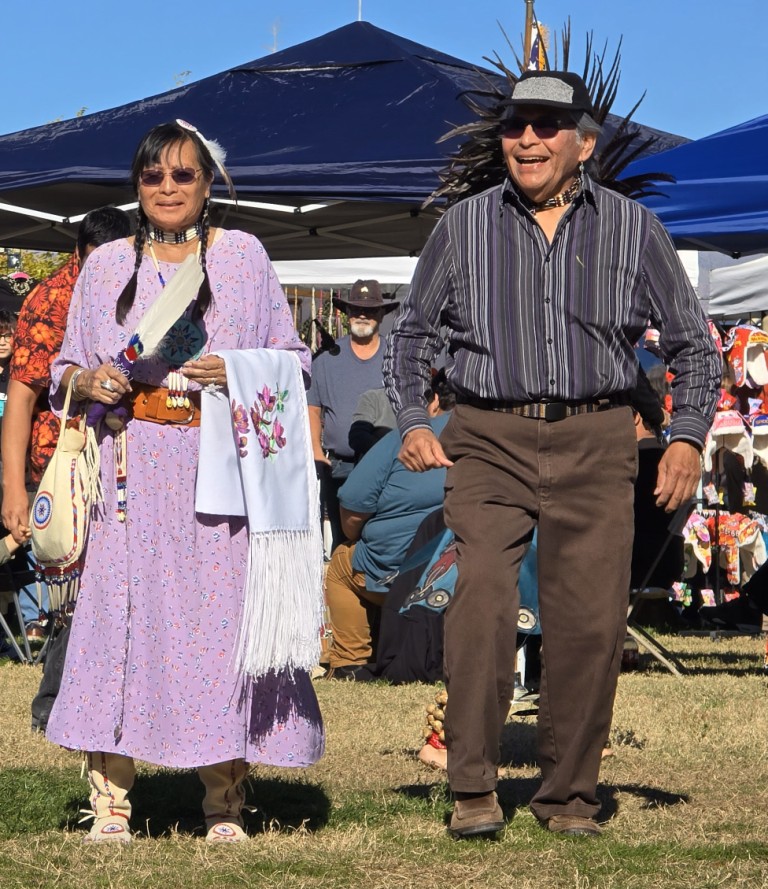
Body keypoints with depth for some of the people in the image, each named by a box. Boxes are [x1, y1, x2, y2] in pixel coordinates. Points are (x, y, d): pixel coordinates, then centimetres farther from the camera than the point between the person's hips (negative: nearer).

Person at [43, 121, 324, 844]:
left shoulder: (242, 256, 10)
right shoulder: (106, 266, 14)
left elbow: (291, 357, 10)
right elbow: (65, 366, 17)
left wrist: (239, 373, -10)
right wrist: (88, 381, -5)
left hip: (221, 465, -1)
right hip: (134, 471, 1)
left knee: (221, 616, -5)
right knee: (122, 610, -7)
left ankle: (224, 802, 1)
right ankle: (109, 800, -5)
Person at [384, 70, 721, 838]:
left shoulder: (632, 229, 7)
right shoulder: (463, 226, 8)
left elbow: (692, 344, 13)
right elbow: (411, 332, 18)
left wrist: (686, 436, -1)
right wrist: (412, 422, 4)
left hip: (593, 443, 1)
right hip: (489, 440, 0)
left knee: (590, 619, -3)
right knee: (481, 593, -20)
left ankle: (568, 795, 11)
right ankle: (473, 789, -15)